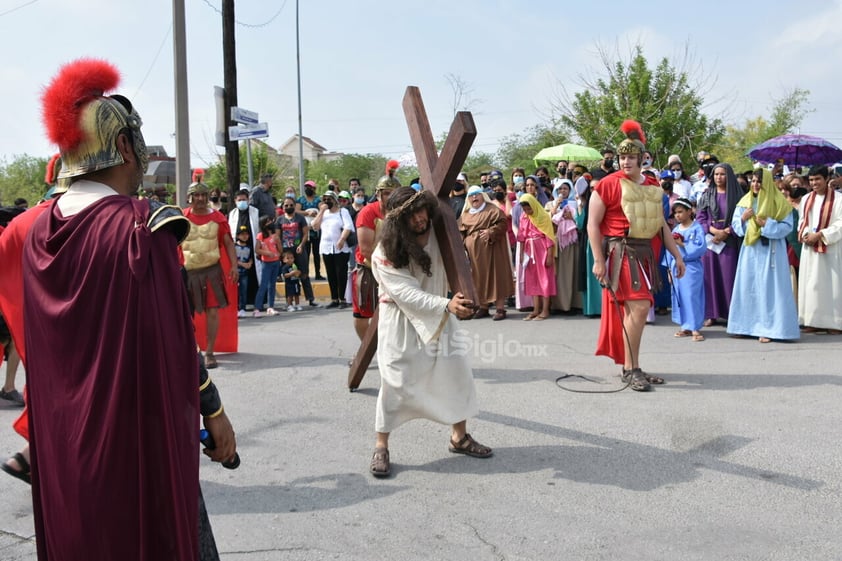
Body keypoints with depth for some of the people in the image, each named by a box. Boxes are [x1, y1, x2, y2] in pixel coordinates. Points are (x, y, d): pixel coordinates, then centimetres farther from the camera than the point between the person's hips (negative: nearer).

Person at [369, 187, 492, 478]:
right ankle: (381, 448, 10)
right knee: (395, 384, -6)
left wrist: (459, 299, -3)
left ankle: (460, 437, 23)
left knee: (458, 374, 6)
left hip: (439, 318, 5)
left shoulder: (436, 236, -6)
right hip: (401, 323, -5)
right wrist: (447, 305, -38)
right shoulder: (385, 254, -20)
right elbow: (407, 294, -27)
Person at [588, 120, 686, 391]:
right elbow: (592, 223, -8)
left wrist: (677, 255, 17)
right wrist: (598, 260, -14)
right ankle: (631, 369, -5)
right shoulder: (608, 184, -6)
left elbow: (661, 224, 21)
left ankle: (630, 366, 22)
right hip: (622, 253, -7)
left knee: (637, 310, 10)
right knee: (638, 308, -15)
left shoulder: (653, 187, 14)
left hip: (646, 254, 7)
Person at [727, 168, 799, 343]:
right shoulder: (745, 201, 11)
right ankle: (748, 325, 13)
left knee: (768, 288, -5)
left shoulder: (779, 202, -2)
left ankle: (768, 328, -2)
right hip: (750, 250, 4)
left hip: (770, 251, -4)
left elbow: (787, 226, -6)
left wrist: (767, 224, -18)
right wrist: (743, 218, -9)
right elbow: (735, 225, 11)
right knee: (748, 286, 5)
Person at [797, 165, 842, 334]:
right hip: (810, 249, 5)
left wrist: (819, 235, -16)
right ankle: (813, 321, 10)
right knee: (810, 284, 4)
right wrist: (804, 233, -6)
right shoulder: (806, 199, 11)